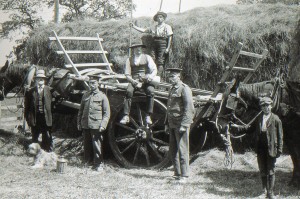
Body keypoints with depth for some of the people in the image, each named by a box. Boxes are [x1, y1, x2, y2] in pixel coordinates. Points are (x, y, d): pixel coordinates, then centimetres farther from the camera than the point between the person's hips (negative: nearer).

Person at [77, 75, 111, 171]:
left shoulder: (102, 96, 2)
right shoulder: (85, 95, 15)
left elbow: (107, 113, -1)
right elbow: (81, 110, 20)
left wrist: (103, 125, -11)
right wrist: (79, 123, 13)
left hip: (96, 125, -4)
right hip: (85, 125, 4)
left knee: (97, 145, -4)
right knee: (87, 145, 9)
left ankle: (99, 164, 4)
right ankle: (88, 162, 20)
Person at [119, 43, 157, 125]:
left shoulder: (147, 58, 11)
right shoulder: (129, 60, 11)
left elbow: (154, 69, 5)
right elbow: (127, 75, 5)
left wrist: (151, 76, -18)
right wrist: (135, 82, -12)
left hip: (146, 80, 0)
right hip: (134, 80, 0)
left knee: (151, 92, -30)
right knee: (129, 91, -30)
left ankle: (148, 116, -27)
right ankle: (126, 116, -30)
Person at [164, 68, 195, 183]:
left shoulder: (184, 89, -9)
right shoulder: (172, 89, 18)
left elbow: (189, 109, -15)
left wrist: (183, 125, -20)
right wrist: (167, 124, 19)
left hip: (181, 124, -9)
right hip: (173, 124, 9)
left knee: (182, 150, -7)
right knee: (173, 150, 9)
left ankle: (184, 176, -4)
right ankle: (177, 174, 17)